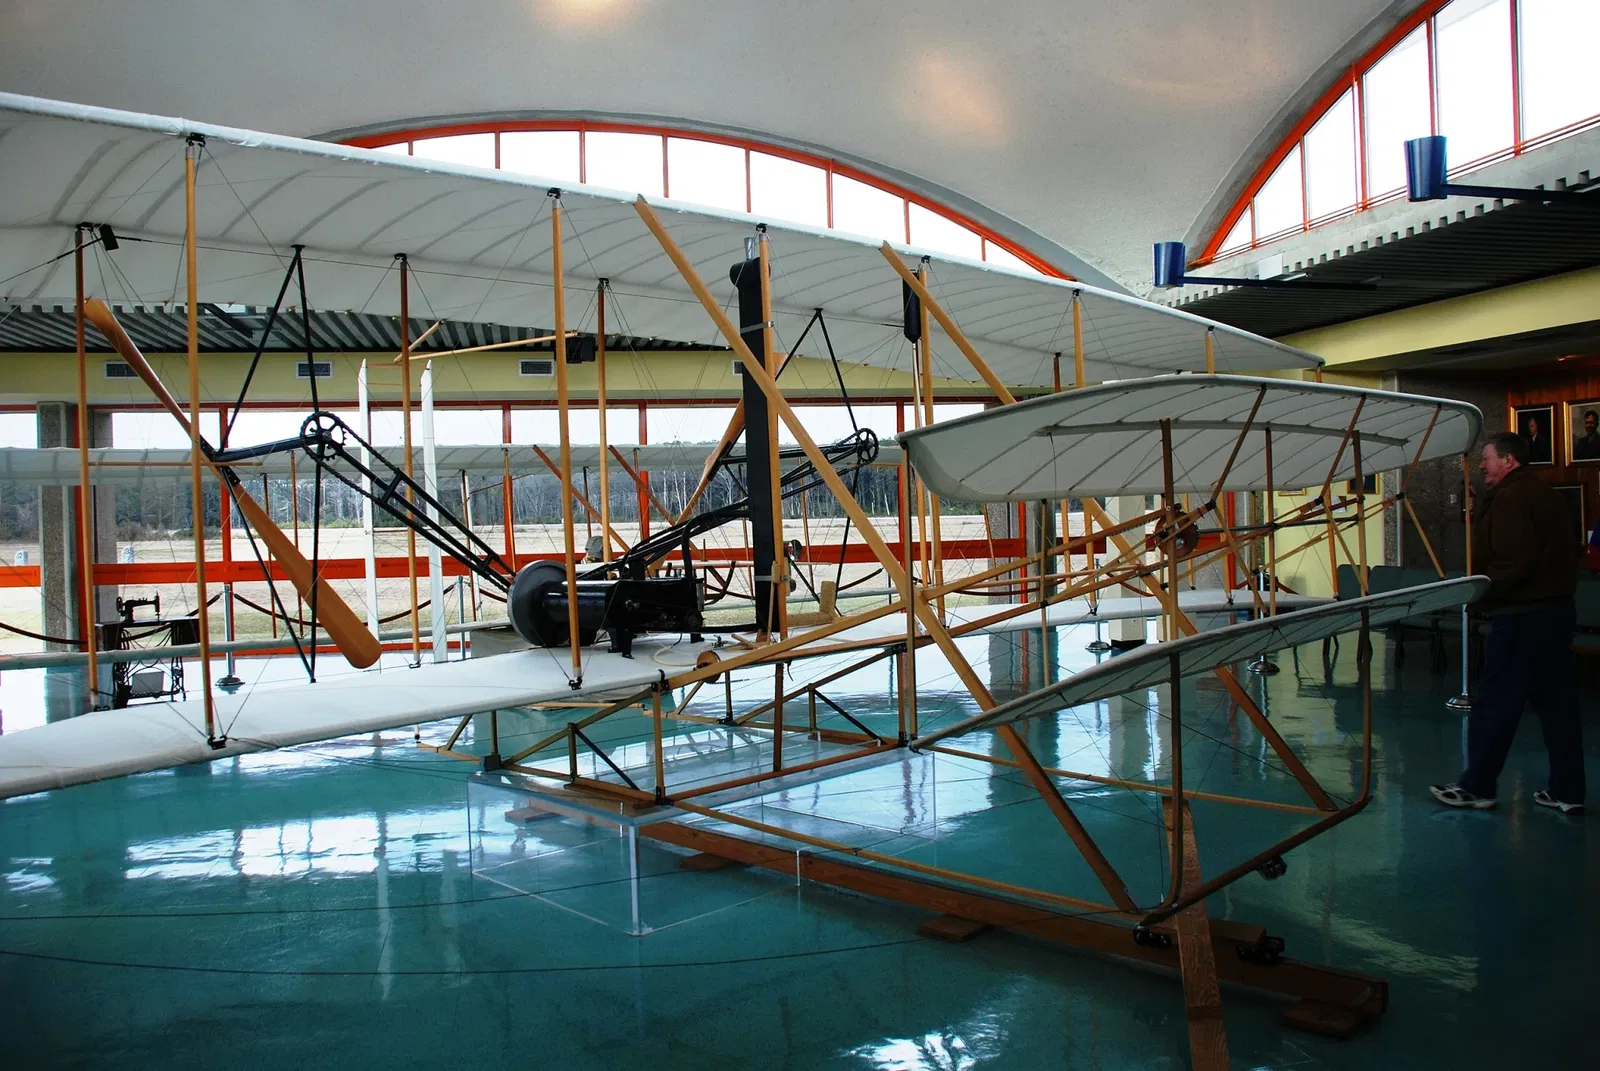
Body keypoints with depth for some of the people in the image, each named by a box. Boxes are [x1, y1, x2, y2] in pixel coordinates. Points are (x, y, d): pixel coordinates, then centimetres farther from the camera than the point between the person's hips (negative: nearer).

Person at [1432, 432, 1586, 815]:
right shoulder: (1548, 497, 17)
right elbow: (1565, 556, 21)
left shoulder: (1509, 500, -14)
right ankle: (1567, 791, 16)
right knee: (1558, 702, 11)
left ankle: (1476, 786, 5)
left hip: (1521, 616, -10)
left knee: (1494, 703, -2)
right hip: (1558, 609, 10)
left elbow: (1514, 563, -23)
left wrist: (1481, 596, -13)